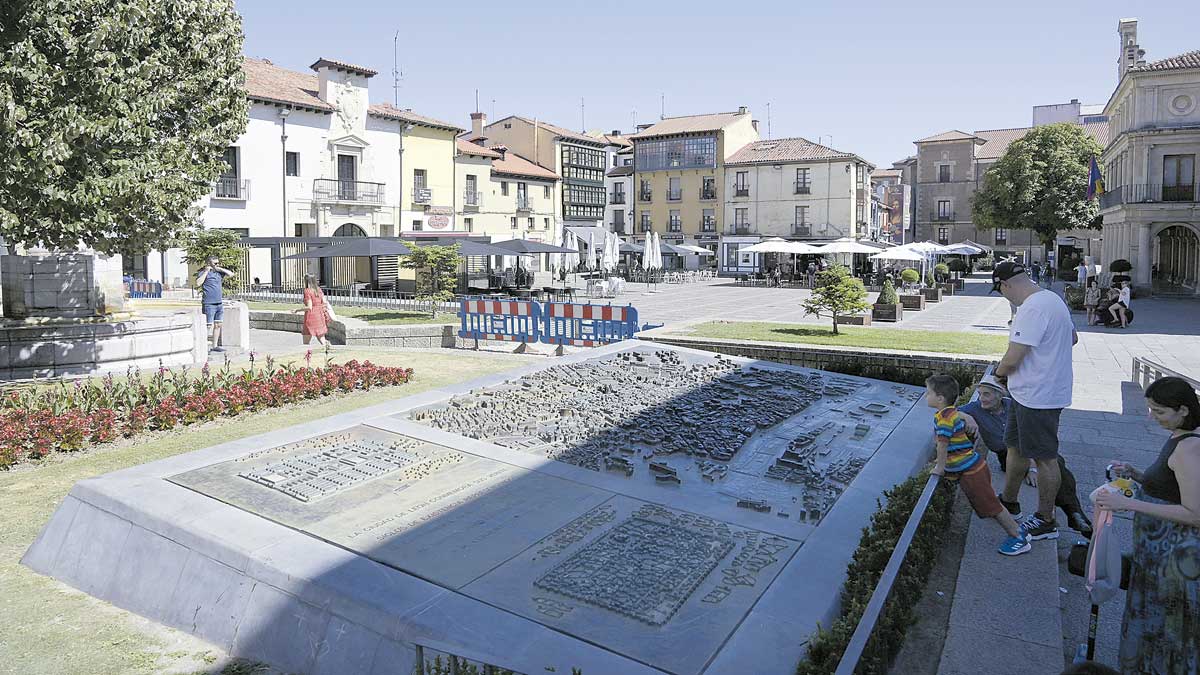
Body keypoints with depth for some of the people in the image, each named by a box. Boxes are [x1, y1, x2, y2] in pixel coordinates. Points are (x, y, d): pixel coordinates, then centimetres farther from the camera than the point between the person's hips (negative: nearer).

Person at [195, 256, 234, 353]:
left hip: (219, 303, 7)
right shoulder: (203, 273, -4)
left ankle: (215, 346, 19)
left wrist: (220, 269, 5)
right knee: (208, 326, -8)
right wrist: (206, 272, -16)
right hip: (209, 304, -7)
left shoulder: (219, 272, 14)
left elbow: (231, 274, 16)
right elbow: (198, 283, -18)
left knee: (217, 325, 11)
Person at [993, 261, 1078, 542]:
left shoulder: (1032, 308, -25)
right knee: (1015, 447, 21)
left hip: (1038, 397, -10)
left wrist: (1000, 373, -5)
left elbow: (1012, 360, -25)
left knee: (1044, 458, 2)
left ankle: (1045, 521, 15)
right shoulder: (1053, 298, 9)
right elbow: (1072, 338, 25)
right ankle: (1008, 501, 36)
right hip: (1028, 392, 10)